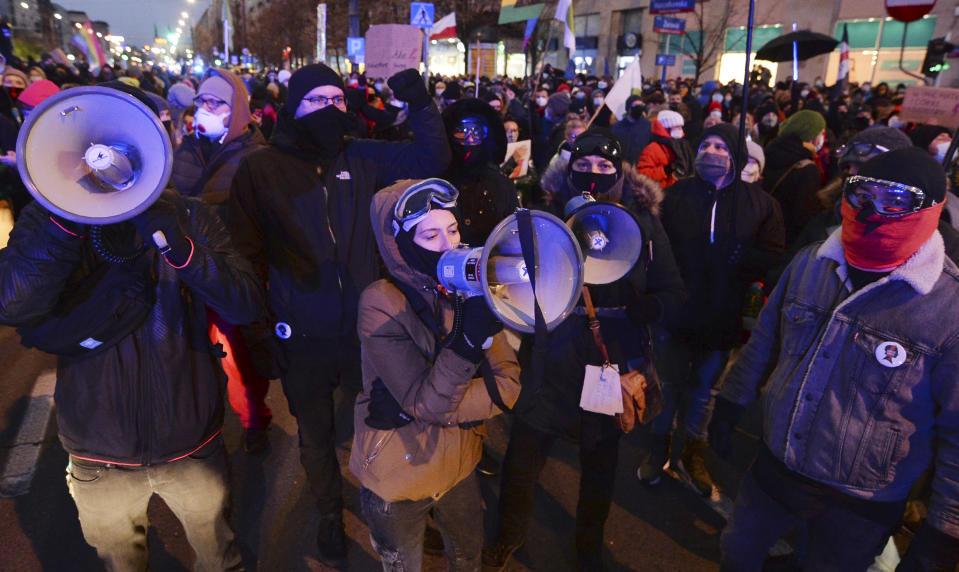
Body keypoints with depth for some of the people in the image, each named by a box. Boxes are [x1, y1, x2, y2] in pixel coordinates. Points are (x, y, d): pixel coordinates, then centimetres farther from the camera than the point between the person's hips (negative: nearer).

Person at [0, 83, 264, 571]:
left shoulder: (188, 216, -7)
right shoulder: (47, 218, -6)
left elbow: (245, 306, -20)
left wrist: (170, 237, -32)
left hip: (192, 448, 0)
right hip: (101, 458, 1)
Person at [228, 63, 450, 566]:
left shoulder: (361, 157, 0)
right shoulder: (259, 169, -6)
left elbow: (432, 160, 2)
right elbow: (247, 257, -5)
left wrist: (421, 105, -13)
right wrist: (258, 335, -8)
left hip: (365, 326, 2)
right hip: (301, 337, -1)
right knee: (316, 435, 19)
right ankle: (330, 512, 45)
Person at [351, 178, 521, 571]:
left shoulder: (469, 289, -5)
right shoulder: (381, 305, -22)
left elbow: (508, 383, -11)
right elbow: (426, 403, -27)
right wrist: (471, 336, -40)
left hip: (460, 466, 5)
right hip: (399, 478, -4)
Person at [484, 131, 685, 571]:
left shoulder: (642, 221, -4)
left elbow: (673, 294, -4)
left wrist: (640, 307, -23)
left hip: (613, 364, 1)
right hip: (552, 359, 0)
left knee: (600, 466, 17)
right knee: (521, 460, 4)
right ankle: (510, 534, 36)